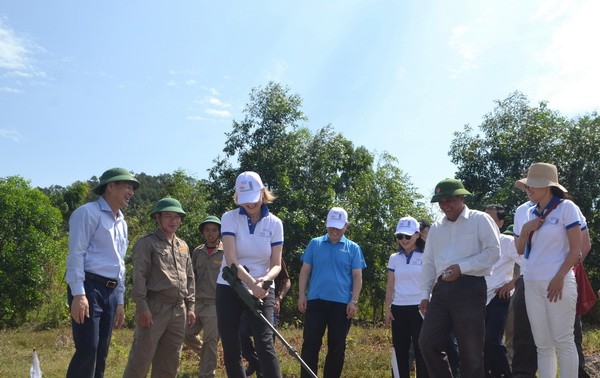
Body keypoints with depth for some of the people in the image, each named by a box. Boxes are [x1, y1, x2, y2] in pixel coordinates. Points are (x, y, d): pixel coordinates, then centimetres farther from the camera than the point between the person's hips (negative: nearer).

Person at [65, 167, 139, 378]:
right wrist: (78, 294, -20)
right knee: (87, 350, -13)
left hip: (111, 291, 8)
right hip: (89, 288, -8)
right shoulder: (88, 212, -4)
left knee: (101, 353, 7)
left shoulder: (122, 223, 21)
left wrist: (120, 301, 20)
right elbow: (75, 254, -12)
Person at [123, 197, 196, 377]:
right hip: (155, 308, -6)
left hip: (179, 309, 7)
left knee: (170, 360, 11)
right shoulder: (146, 243, -3)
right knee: (141, 358, -5)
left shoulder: (183, 246, 17)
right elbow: (139, 277, -10)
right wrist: (142, 306, -17)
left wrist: (190, 307, 14)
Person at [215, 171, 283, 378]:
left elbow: (276, 264, -2)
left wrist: (265, 279, -25)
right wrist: (252, 283, -30)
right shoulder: (229, 218, -6)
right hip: (229, 289, 0)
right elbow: (230, 260, -16)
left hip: (262, 290, 0)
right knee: (230, 348, 4)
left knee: (264, 344, -13)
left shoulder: (274, 223, -1)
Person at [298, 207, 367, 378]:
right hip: (315, 301, 0)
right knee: (310, 343, -1)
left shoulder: (353, 248, 5)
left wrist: (354, 301, -6)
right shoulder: (314, 244, 5)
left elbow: (357, 276, 3)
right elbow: (305, 271, 6)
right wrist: (301, 295, -1)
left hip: (342, 304, 0)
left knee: (337, 346, 7)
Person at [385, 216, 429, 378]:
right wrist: (387, 309, 4)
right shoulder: (394, 258, 9)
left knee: (421, 351, -2)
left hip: (419, 309, -3)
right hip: (398, 310, 4)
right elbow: (390, 286, 11)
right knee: (401, 351, 7)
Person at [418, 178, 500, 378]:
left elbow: (493, 251, -7)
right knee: (427, 342, 1)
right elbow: (428, 262, 20)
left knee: (470, 348, 0)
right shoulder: (435, 228, 19)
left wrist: (462, 267, -15)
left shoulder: (480, 219, 2)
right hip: (442, 288, 6)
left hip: (469, 288, -6)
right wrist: (425, 293, 13)